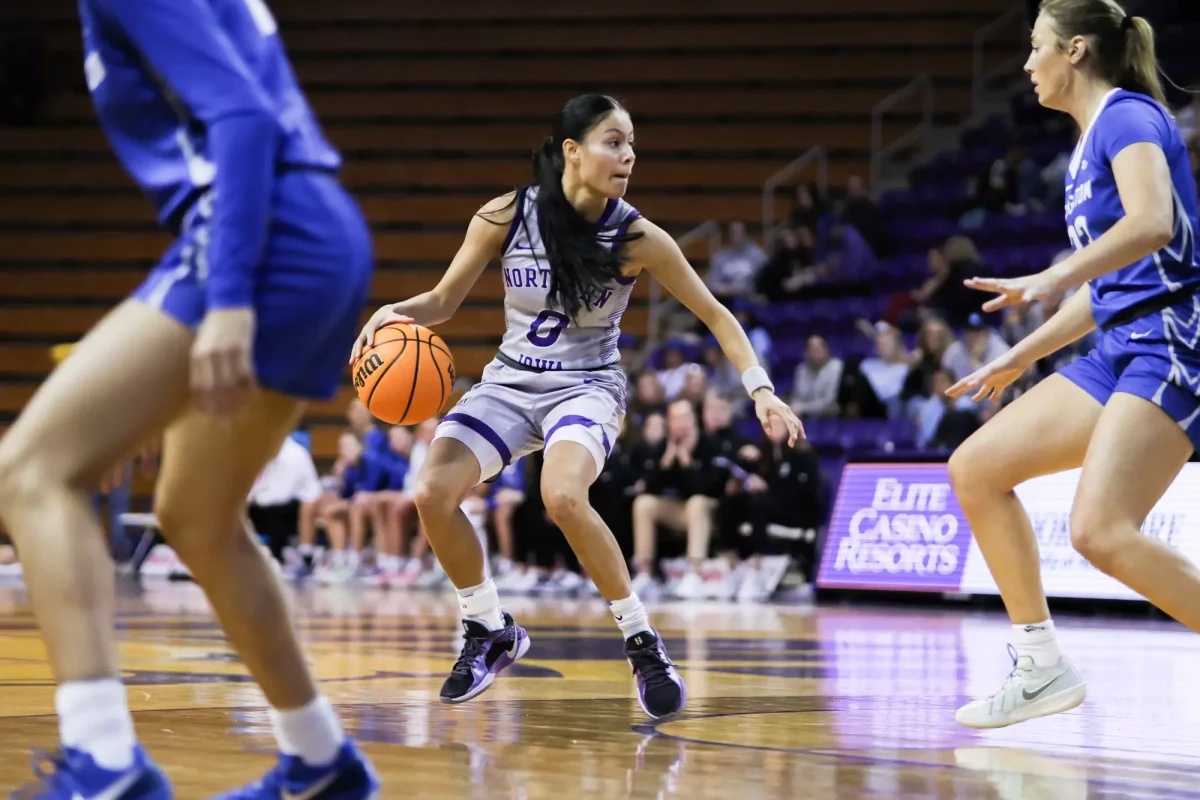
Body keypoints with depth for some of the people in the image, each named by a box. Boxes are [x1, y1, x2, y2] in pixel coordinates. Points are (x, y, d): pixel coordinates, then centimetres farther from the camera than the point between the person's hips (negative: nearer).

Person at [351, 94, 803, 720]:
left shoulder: (636, 238, -15)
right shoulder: (505, 217, -11)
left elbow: (714, 315, -5)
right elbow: (444, 301, 0)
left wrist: (761, 391, -15)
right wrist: (397, 312, -22)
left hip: (586, 386, -3)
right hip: (509, 380, 3)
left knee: (562, 497, -33)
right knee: (432, 494, -18)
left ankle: (643, 643, -14)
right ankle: (491, 632, 6)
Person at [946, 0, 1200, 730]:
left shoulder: (1128, 115, -7)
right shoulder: (1092, 144, 20)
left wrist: (1052, 280, -35)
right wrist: (1020, 358, 30)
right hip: (1122, 352, 10)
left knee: (1102, 532, -26)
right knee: (976, 469, 6)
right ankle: (1042, 666, 8)